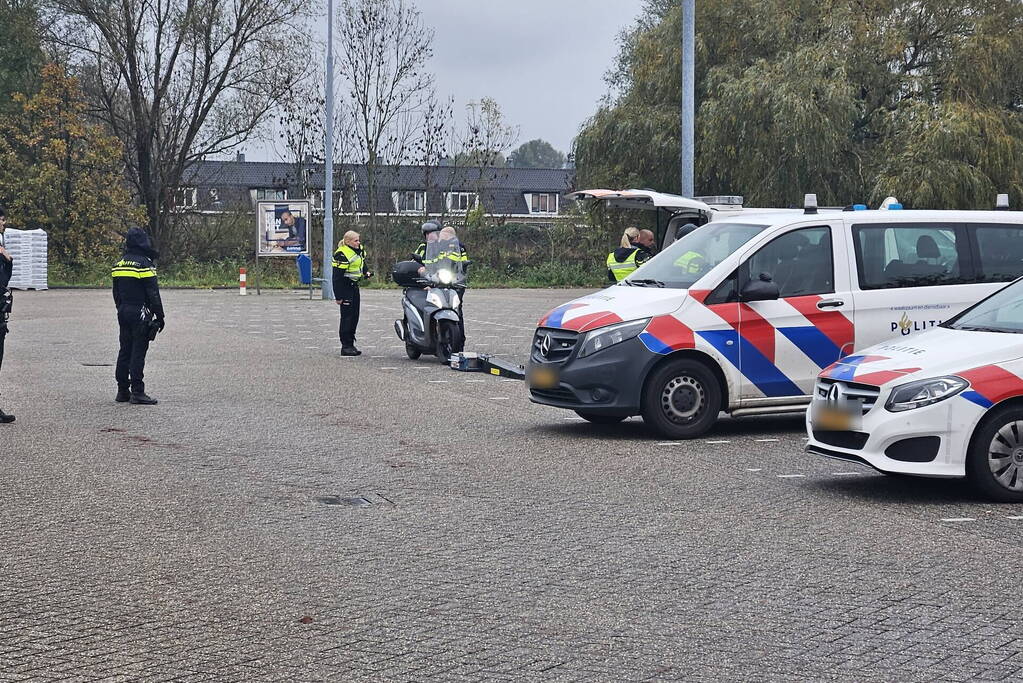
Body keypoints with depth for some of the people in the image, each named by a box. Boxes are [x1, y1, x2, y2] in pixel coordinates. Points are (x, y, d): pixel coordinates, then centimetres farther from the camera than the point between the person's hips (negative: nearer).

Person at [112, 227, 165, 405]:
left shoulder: (118, 264, 10)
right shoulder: (144, 264, -13)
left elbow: (116, 293, 17)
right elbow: (153, 293, -14)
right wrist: (159, 316, -9)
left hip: (123, 312, 7)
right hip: (140, 313, -7)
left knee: (125, 350, 11)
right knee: (138, 352, -6)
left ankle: (122, 391, 14)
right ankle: (137, 392, -6)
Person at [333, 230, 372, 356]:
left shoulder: (359, 250, 7)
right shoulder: (342, 255, -19)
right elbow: (337, 276, -19)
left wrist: (366, 272, 11)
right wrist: (338, 296, -19)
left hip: (354, 287, 9)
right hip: (345, 288, -9)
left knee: (355, 316, 11)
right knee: (347, 316, -7)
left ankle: (350, 344, 18)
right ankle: (346, 346, -3)